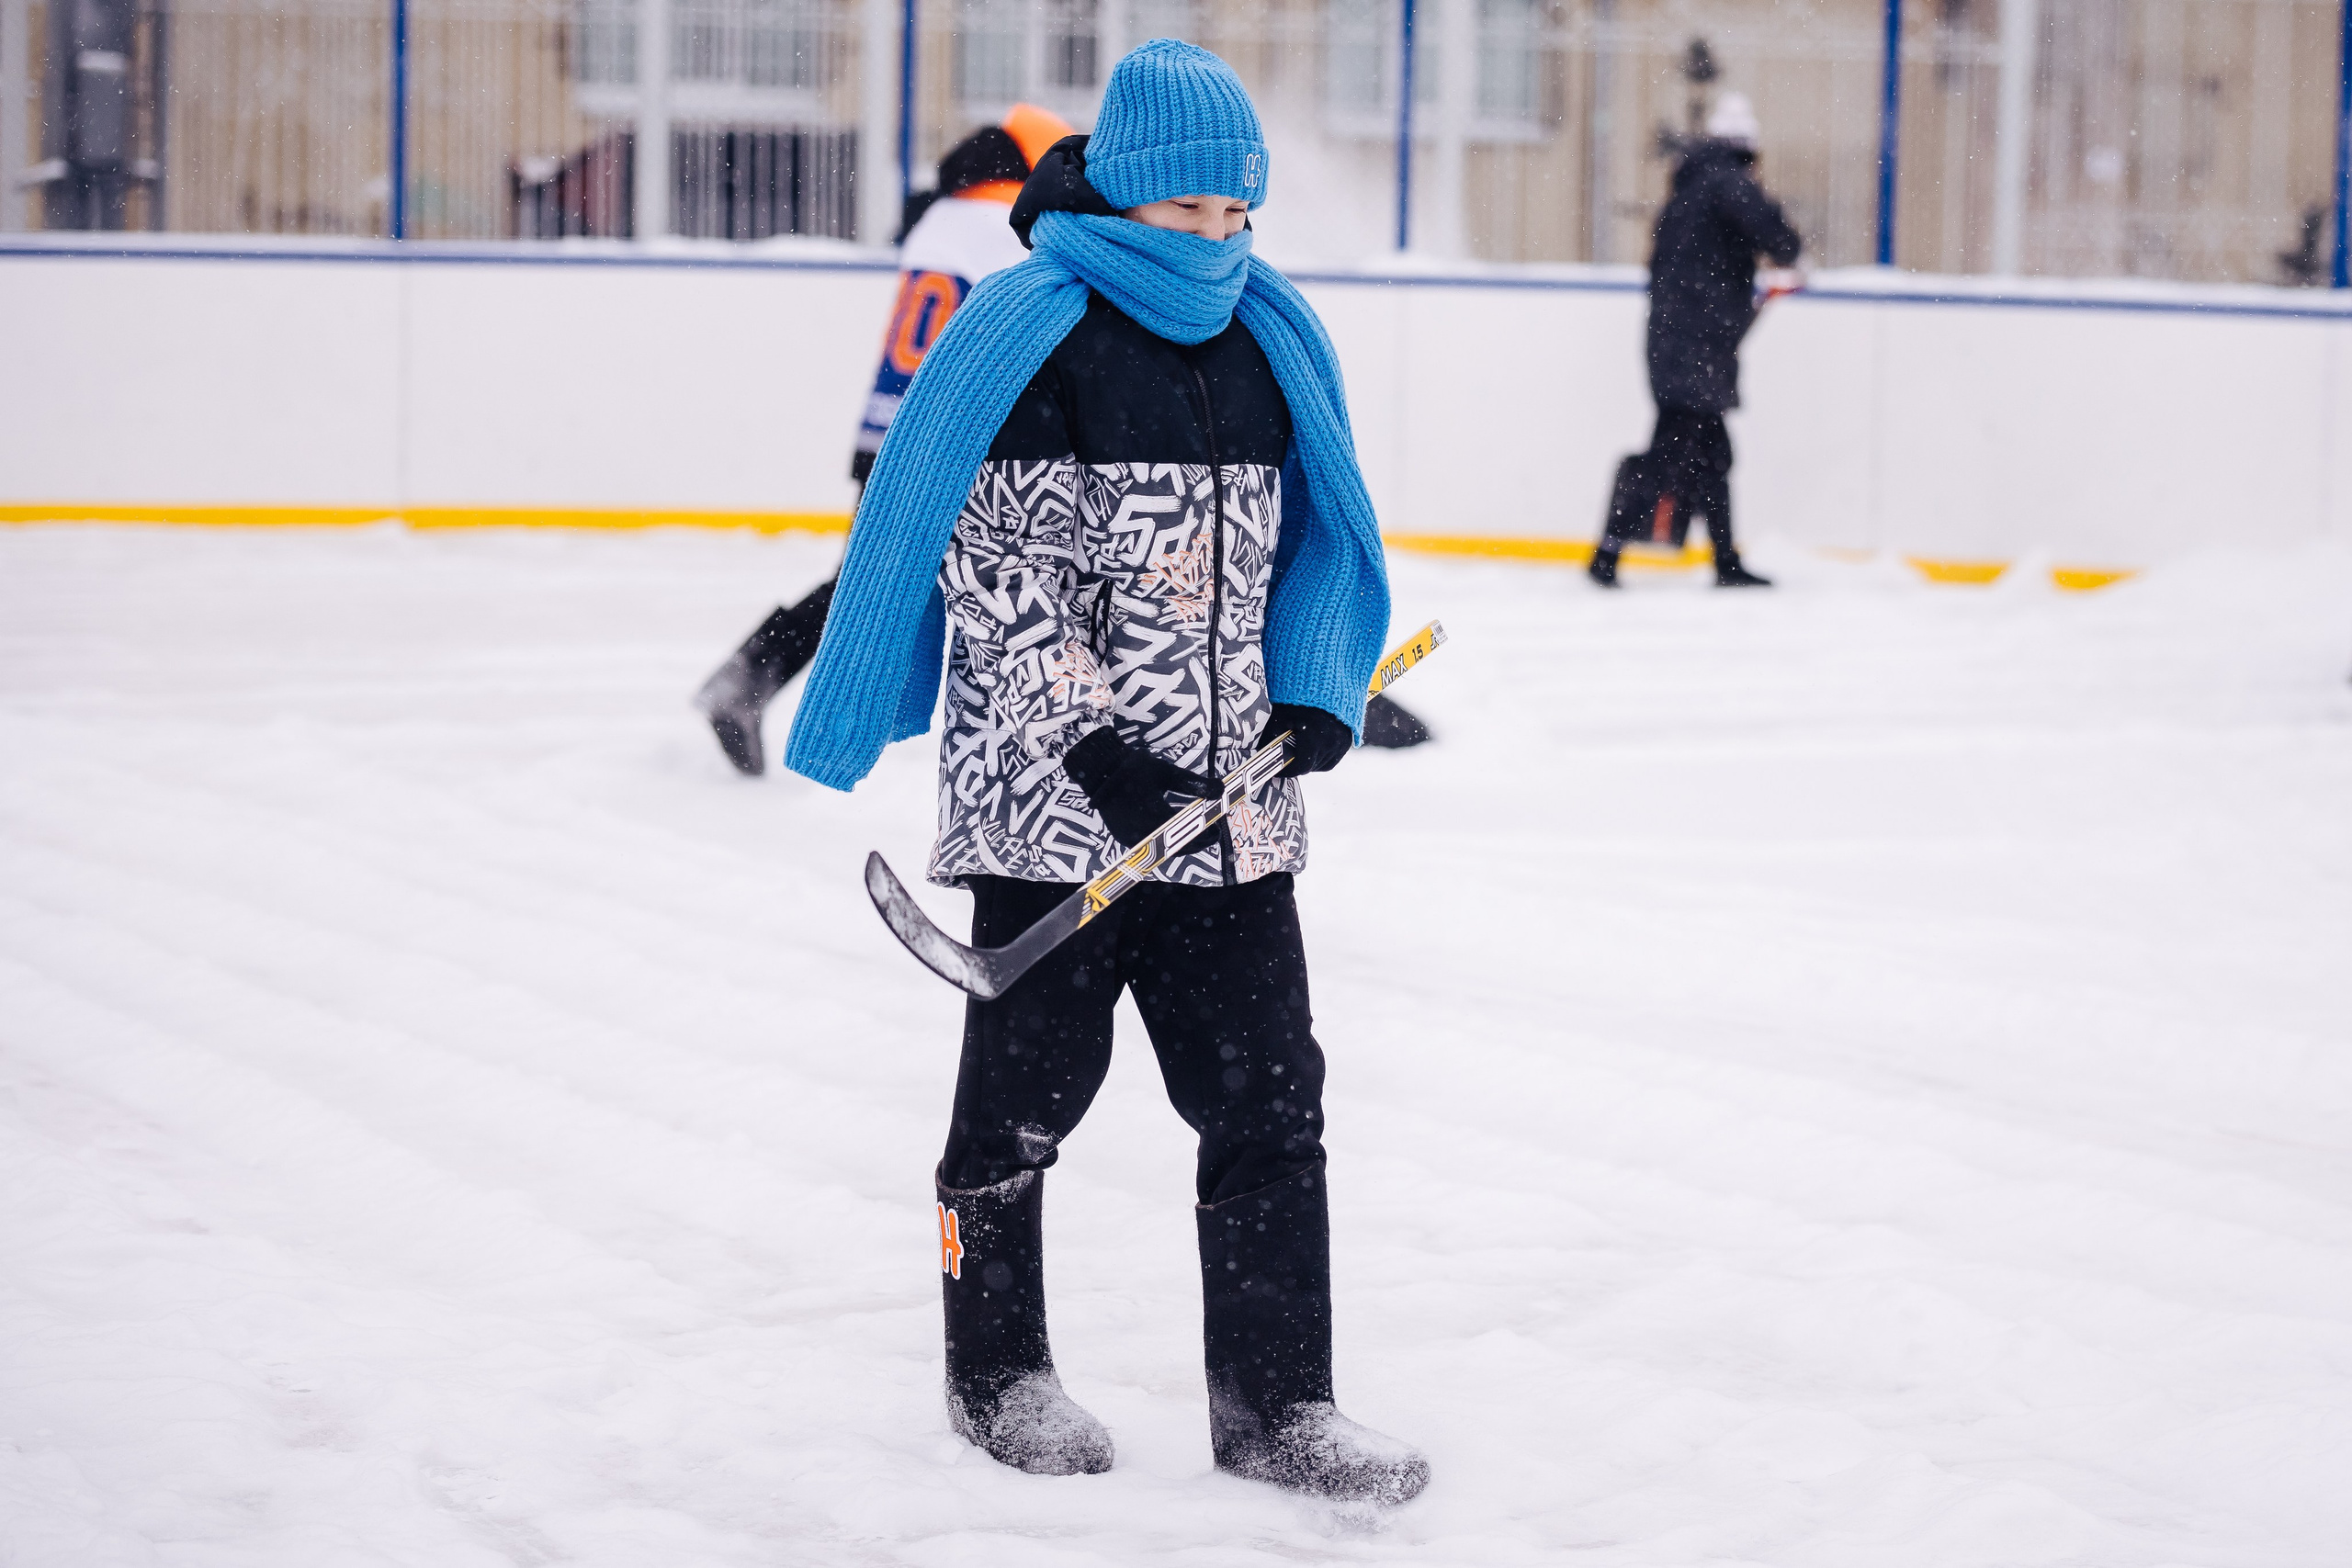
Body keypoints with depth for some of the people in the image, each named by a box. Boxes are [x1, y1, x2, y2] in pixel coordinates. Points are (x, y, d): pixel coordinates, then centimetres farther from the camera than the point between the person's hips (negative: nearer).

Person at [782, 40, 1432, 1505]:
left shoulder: (1274, 337, 8)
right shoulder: (1025, 335, -10)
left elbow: (1319, 533, 17)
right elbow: (988, 563, -13)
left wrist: (1315, 695, 2)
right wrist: (1093, 744, -18)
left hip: (1231, 802, 5)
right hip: (1052, 795, -5)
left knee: (1268, 1096, 3)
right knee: (1027, 1085, 8)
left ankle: (1274, 1397, 11)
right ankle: (997, 1370, 25)